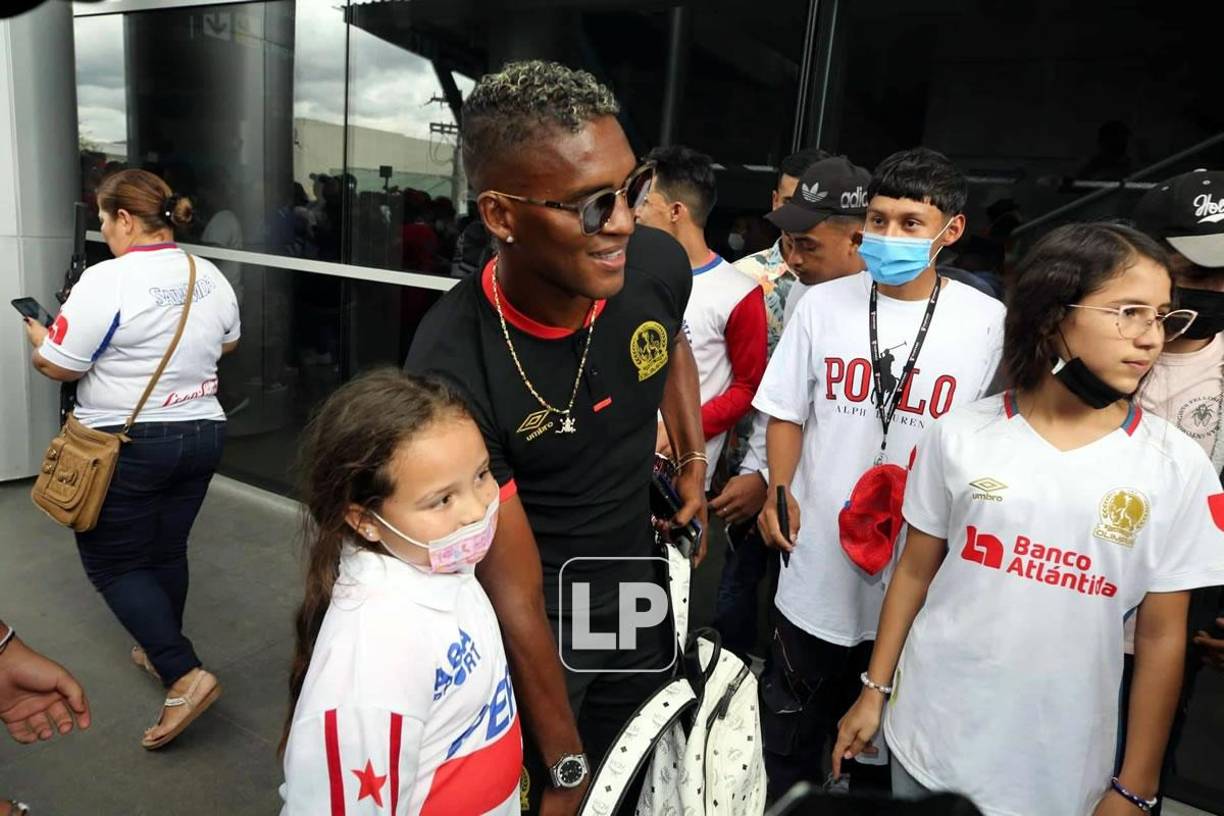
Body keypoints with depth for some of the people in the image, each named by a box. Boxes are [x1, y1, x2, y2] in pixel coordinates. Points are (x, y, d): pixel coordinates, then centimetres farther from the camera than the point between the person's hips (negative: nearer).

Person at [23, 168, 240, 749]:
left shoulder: (108, 280, -18)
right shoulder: (211, 278, 2)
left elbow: (58, 366, -12)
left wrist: (38, 337, 8)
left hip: (127, 444, -6)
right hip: (202, 434, 7)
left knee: (112, 562, 6)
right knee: (167, 551, 20)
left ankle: (184, 675, -3)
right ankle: (158, 651, 36)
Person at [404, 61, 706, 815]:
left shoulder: (658, 264, -19)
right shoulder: (454, 371, -33)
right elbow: (519, 594, -25)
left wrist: (695, 462, 3)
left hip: (639, 588, 5)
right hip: (536, 624, -4)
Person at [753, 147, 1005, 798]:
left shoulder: (986, 323, -5)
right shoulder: (822, 305, 0)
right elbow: (787, 413, 6)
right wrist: (780, 492, -7)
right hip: (816, 560, 2)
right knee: (789, 728, 18)